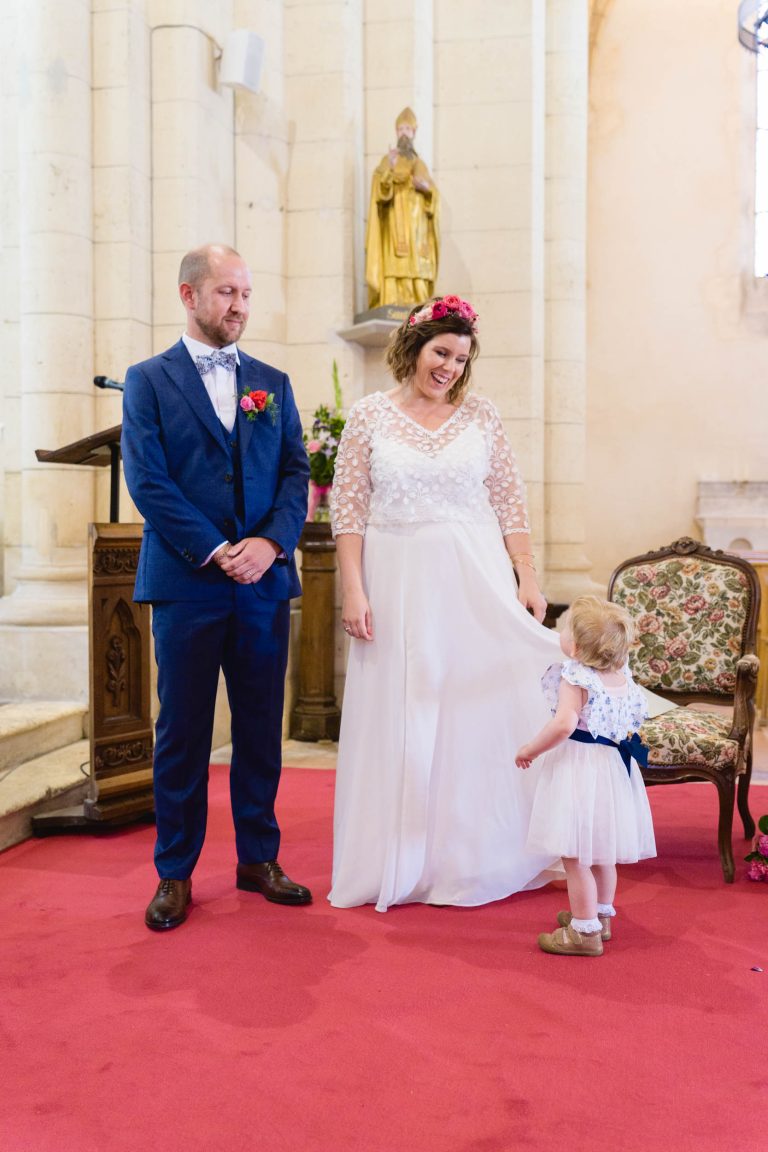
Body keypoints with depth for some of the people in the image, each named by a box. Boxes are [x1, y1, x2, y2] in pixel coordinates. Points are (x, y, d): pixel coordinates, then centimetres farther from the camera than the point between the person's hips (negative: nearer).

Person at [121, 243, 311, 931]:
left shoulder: (272, 383, 14)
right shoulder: (149, 380, 3)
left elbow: (296, 474, 6)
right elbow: (148, 481, -6)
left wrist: (270, 543, -11)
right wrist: (215, 552, -13)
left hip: (265, 583, 3)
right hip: (186, 583, -3)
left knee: (261, 728, 9)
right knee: (183, 732, 5)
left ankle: (259, 858, 23)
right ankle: (175, 873, 17)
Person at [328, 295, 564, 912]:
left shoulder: (480, 414, 6)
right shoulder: (369, 415, 2)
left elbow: (509, 502, 6)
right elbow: (348, 509, 0)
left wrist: (528, 578, -2)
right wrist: (353, 590, -7)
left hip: (475, 582, 1)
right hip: (396, 583, -1)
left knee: (478, 711, 5)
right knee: (399, 721, 5)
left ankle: (476, 857, 21)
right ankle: (399, 864, 19)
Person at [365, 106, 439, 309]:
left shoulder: (420, 164, 22)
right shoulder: (388, 160, 12)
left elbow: (433, 197, 17)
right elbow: (380, 187, -7)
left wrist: (426, 187, -5)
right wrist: (389, 169, -25)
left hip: (417, 225, 3)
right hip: (396, 222, -3)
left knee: (418, 271, -8)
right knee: (396, 270, -17)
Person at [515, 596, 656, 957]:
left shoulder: (574, 677, -18)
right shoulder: (621, 675, 4)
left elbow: (564, 724, -29)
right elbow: (636, 713, 21)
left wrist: (530, 750, -16)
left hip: (580, 769, -9)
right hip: (613, 765, 9)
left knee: (575, 855, 2)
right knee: (600, 850, 23)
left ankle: (584, 931, 10)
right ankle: (600, 915, 37)